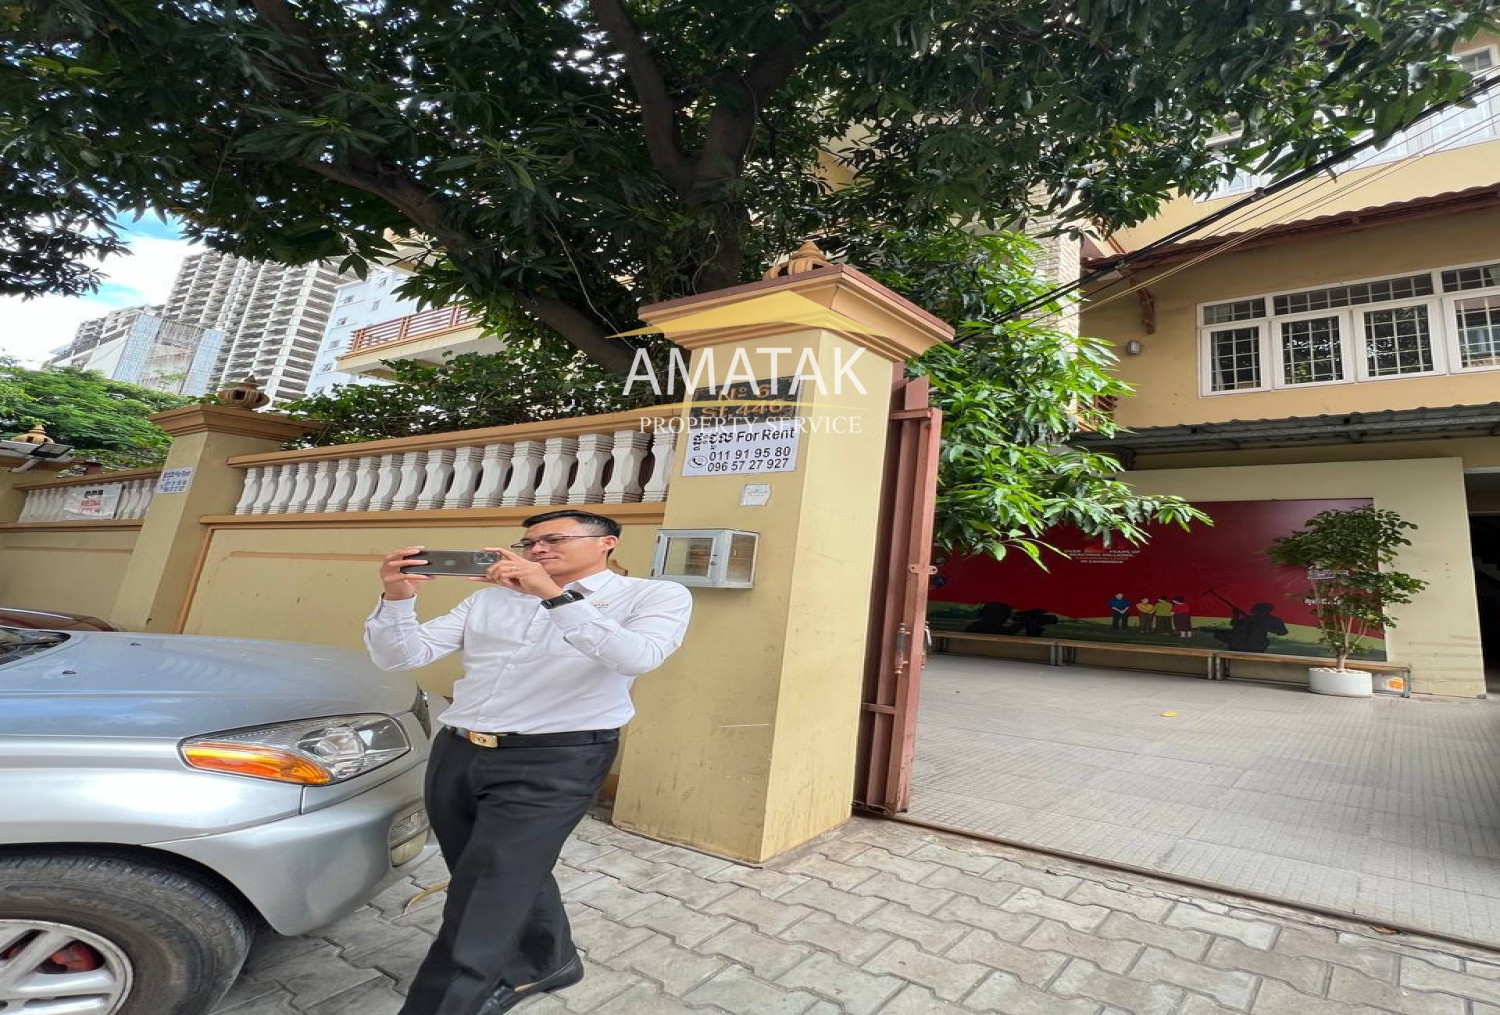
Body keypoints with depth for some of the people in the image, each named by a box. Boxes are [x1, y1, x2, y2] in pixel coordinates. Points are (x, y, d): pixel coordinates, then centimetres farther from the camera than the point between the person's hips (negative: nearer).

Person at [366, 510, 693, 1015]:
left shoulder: (654, 596, -3)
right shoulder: (489, 598, 11)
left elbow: (636, 657, -24)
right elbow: (399, 656, 7)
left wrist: (554, 595, -30)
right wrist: (397, 597, -13)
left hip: (553, 763, -6)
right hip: (456, 754, 7)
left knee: (483, 902, -7)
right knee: (516, 875, 20)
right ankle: (547, 962, 46)